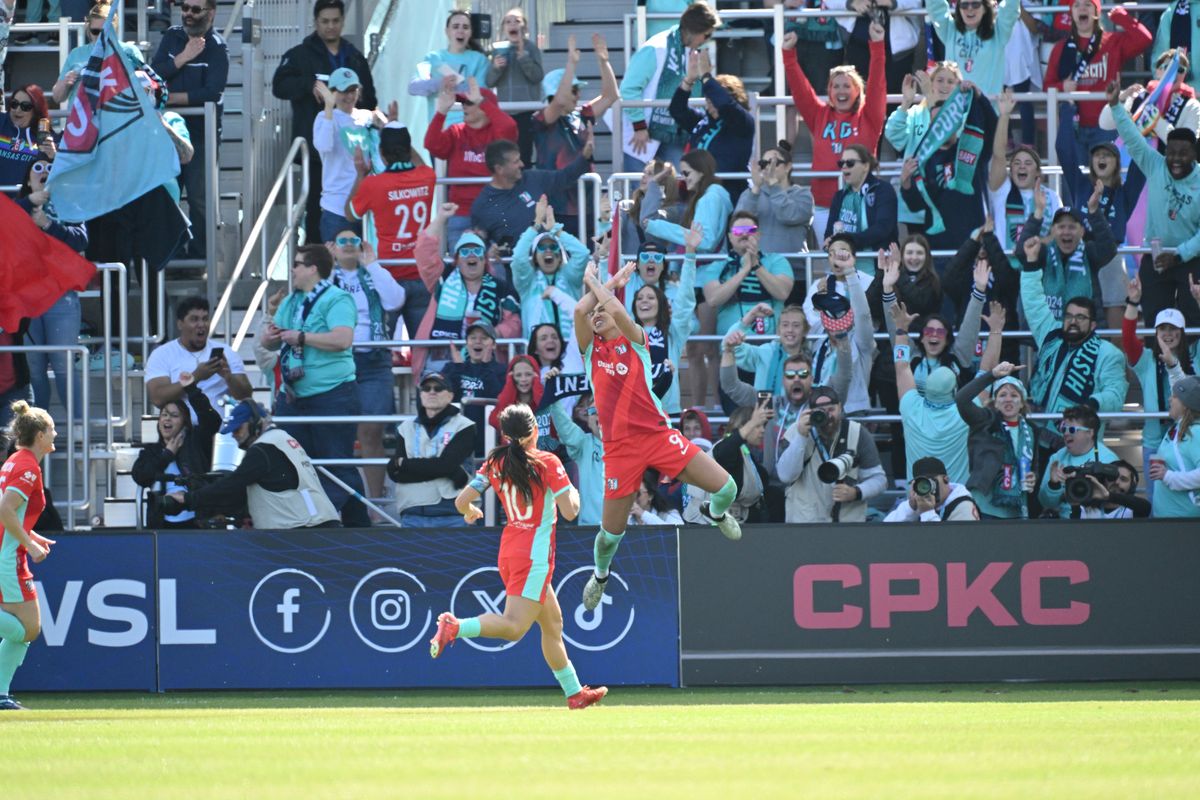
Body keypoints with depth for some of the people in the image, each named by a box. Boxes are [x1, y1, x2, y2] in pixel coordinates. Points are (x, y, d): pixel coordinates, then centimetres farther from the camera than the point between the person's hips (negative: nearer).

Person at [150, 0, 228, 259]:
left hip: (201, 132, -5)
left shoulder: (217, 48, -7)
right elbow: (154, 72, -2)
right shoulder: (172, 38, 9)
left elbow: (212, 92, -18)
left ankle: (198, 257, 1)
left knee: (199, 199, -4)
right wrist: (183, 58, -13)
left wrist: (172, 97, -13)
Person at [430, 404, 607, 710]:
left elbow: (462, 501, 2)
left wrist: (470, 512, 25)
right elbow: (570, 511, -14)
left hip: (508, 549, 7)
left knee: (552, 622, 18)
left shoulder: (494, 464, 5)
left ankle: (574, 692, 24)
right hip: (535, 553, -7)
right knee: (514, 626, -17)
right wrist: (574, 495, 8)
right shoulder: (548, 463, -9)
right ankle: (454, 627, -36)